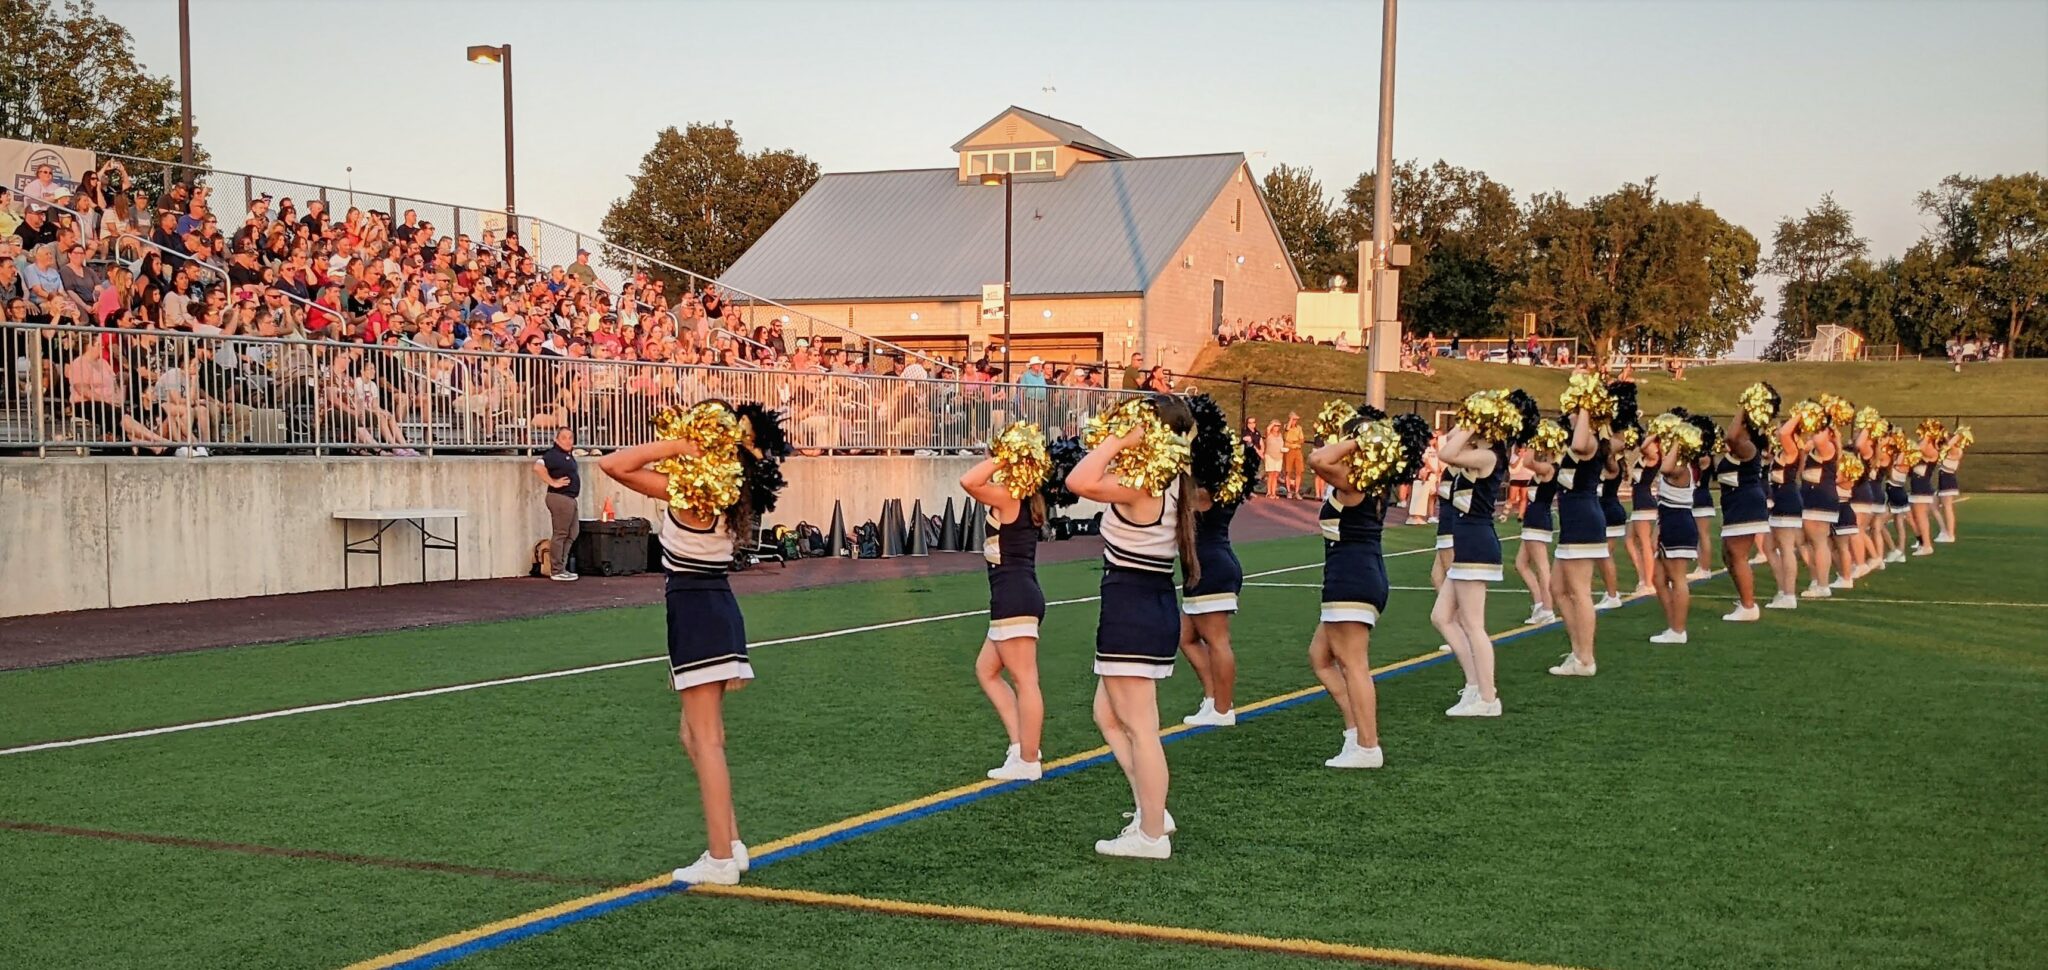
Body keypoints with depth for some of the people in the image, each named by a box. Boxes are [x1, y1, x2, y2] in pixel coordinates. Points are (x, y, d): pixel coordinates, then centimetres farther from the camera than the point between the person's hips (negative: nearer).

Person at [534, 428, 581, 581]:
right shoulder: (554, 454, -14)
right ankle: (557, 571, -3)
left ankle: (562, 567, 20)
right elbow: (538, 467, -28)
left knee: (572, 533, 15)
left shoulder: (569, 455, 14)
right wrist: (553, 482, -22)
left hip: (570, 498, 10)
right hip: (560, 498, -10)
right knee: (560, 534, -7)